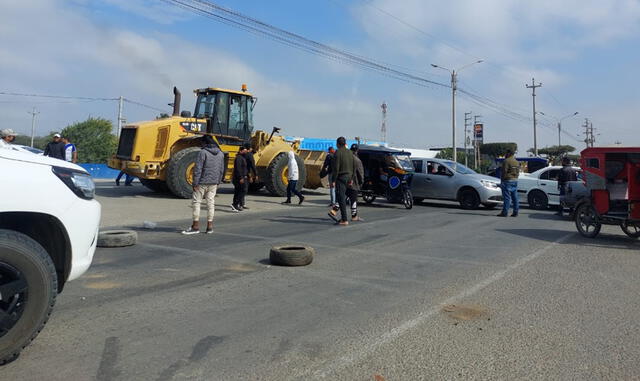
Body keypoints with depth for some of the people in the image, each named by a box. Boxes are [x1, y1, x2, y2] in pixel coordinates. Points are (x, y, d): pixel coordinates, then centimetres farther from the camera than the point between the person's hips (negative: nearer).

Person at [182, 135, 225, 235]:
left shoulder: (203, 152, -11)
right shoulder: (220, 154, 9)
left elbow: (198, 169, -15)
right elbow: (221, 170, 13)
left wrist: (195, 183, -11)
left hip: (202, 182, -6)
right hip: (213, 183, 6)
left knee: (196, 202, 3)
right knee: (211, 203, 9)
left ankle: (195, 226, 3)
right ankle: (210, 226, 12)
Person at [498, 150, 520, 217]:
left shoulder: (506, 161, -11)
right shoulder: (517, 162, 16)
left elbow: (504, 172, -15)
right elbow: (518, 172, 17)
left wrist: (501, 181, -11)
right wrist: (515, 178, 19)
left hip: (508, 181, -8)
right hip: (515, 180, 8)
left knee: (507, 197, -7)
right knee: (515, 197, 8)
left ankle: (505, 212, -7)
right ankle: (515, 212, 10)